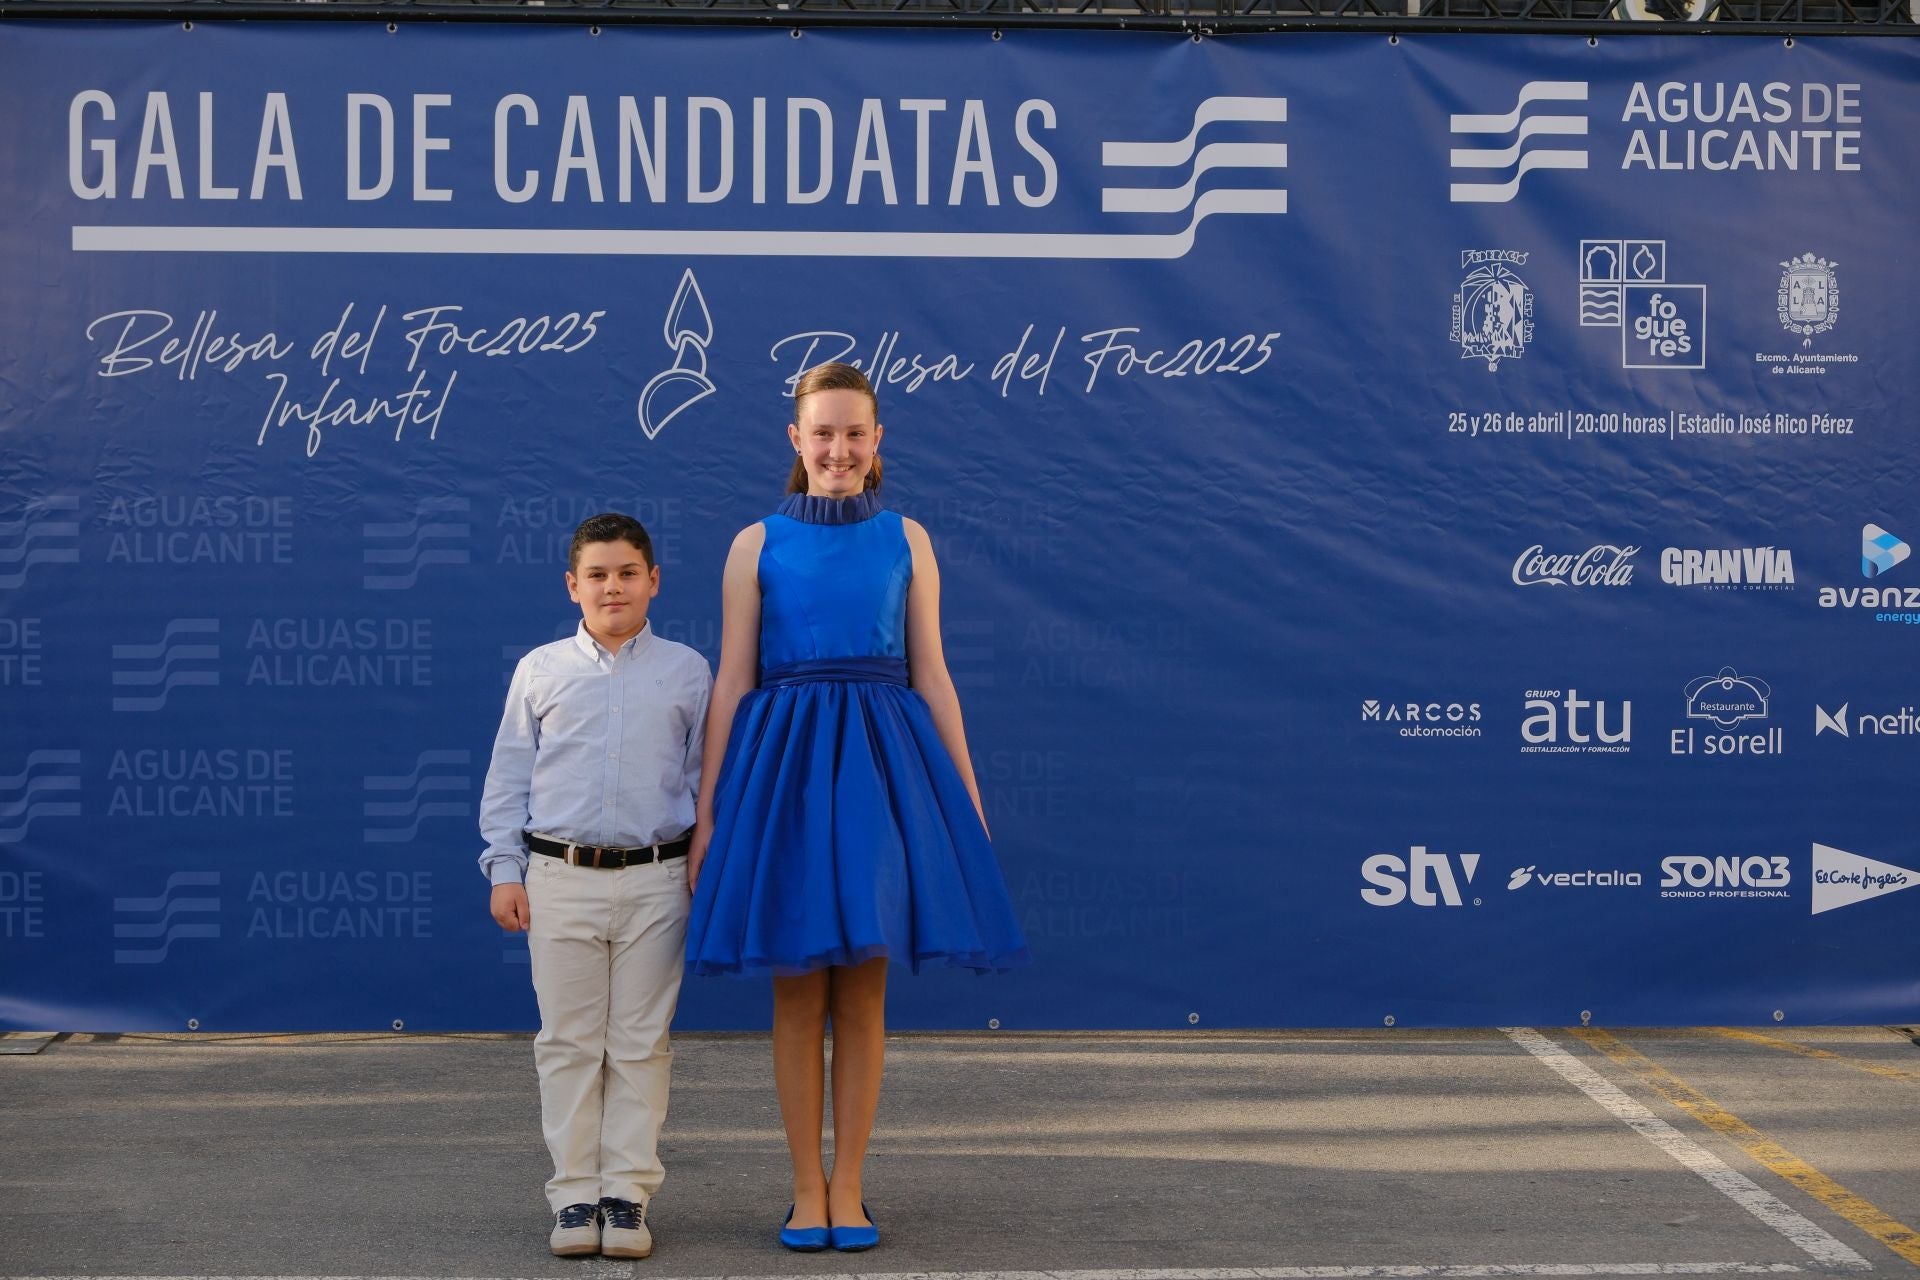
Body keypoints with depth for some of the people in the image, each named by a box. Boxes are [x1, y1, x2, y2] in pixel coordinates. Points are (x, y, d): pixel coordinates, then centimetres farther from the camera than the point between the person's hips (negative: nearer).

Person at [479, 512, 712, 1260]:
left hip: (655, 881, 0)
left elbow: (707, 778, 11)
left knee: (640, 1044, 2)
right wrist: (504, 869, 3)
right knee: (568, 1043, 2)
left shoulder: (686, 672, 7)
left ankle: (628, 1196, 7)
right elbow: (508, 777, 9)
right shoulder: (540, 671, 7)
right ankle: (574, 1196, 8)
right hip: (561, 880, 0)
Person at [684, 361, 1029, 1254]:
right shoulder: (757, 545, 4)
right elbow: (731, 684, 3)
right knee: (798, 992, 2)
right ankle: (807, 1190, 11)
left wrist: (968, 797, 5)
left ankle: (847, 1189, 11)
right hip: (783, 761, -1)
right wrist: (706, 810, -1)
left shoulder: (906, 541, 8)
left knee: (863, 989, 2)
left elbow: (932, 678, 8)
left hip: (881, 762, 1)